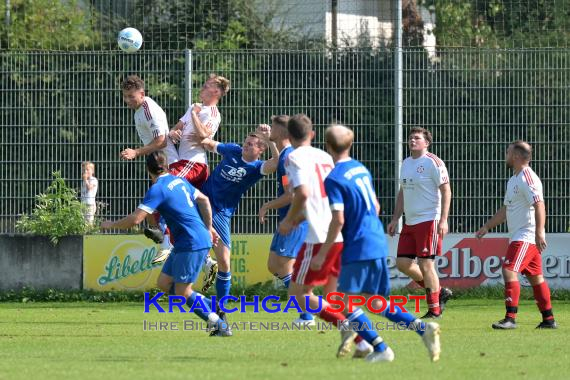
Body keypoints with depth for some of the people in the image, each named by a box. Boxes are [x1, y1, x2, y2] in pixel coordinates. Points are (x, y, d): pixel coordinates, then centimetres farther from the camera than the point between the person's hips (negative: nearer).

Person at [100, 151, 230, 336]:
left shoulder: (157, 189, -13)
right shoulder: (178, 181, 14)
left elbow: (135, 219, -18)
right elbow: (204, 200, 20)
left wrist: (112, 225, -3)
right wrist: (208, 228, 27)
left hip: (192, 244, -9)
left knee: (182, 291, -4)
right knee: (164, 282, 12)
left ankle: (220, 326, -2)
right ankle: (210, 306, 11)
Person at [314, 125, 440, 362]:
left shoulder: (334, 179, -12)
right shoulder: (361, 169, 14)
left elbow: (338, 220, -17)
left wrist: (323, 254, -11)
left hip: (358, 248, -8)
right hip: (379, 244, 8)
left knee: (345, 303, -3)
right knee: (377, 303, 15)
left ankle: (380, 349, -11)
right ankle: (423, 328, 0)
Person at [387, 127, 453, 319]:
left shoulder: (433, 162, -9)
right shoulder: (406, 163, 15)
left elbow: (446, 191, -12)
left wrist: (443, 220, -19)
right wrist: (395, 219, 17)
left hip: (428, 221, -8)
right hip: (410, 222, 8)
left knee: (425, 264, -8)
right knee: (403, 262, 4)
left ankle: (434, 310, 1)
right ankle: (439, 292, 19)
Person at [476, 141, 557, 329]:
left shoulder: (527, 178, -14)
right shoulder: (513, 180, 17)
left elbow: (539, 205, -24)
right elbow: (506, 209, 26)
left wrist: (539, 232, -32)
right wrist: (487, 227, 23)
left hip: (526, 236, -10)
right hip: (519, 236, 10)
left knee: (509, 271, -18)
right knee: (535, 277, 13)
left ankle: (511, 318, -21)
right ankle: (548, 319, 18)